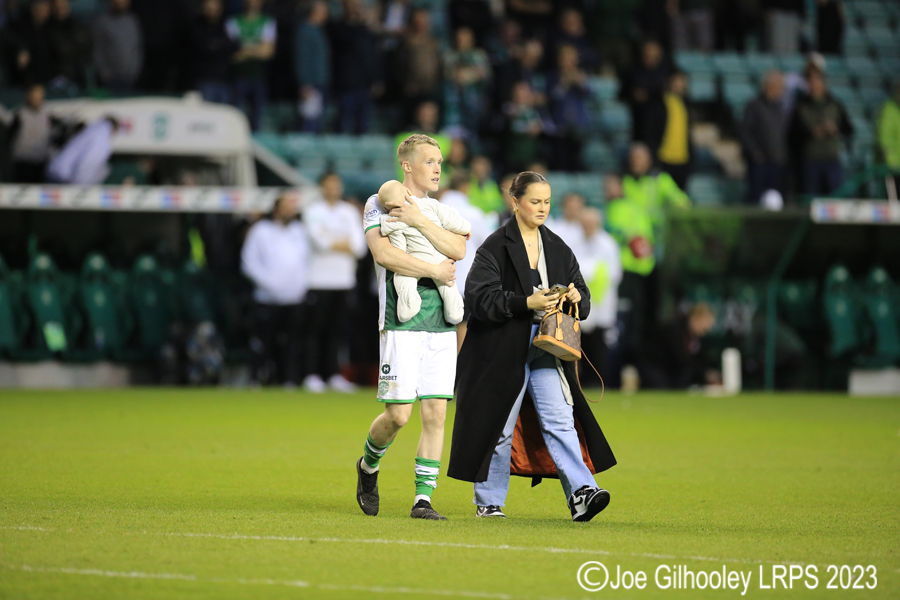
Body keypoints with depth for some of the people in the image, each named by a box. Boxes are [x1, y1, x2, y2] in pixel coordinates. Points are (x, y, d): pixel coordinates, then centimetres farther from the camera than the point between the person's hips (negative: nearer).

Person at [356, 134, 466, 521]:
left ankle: (423, 499, 1)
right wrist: (434, 271, -11)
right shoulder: (379, 205, 2)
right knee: (398, 414, -7)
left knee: (435, 413, -3)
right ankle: (368, 467, 23)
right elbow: (384, 253, -14)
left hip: (441, 326, 5)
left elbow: (458, 249, -3)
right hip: (401, 324, -5)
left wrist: (419, 221, -13)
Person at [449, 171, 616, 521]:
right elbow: (480, 298, -15)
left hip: (546, 349, 4)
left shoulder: (557, 249, 12)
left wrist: (577, 297, -9)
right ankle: (488, 502, 17)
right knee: (500, 425, 4)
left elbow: (581, 291, 16)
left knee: (559, 419, -10)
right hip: (504, 350, -4)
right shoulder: (495, 248, -5)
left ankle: (581, 493, -20)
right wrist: (527, 302, -25)